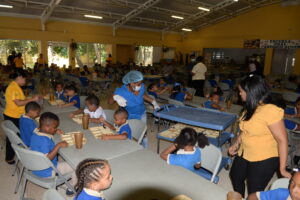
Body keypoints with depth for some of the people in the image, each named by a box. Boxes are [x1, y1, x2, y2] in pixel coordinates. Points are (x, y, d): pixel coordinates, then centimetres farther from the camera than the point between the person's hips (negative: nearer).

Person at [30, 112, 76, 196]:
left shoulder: (36, 133, -4)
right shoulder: (44, 141, -32)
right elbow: (47, 159, -34)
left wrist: (54, 132, 5)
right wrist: (58, 145, -33)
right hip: (46, 172, -10)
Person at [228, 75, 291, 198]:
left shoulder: (271, 111, -27)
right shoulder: (251, 108, -1)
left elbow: (282, 140, -24)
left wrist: (282, 168, -20)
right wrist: (236, 144, 11)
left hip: (264, 160, -8)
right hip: (243, 155, 8)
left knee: (254, 193, 9)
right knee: (235, 177, 27)